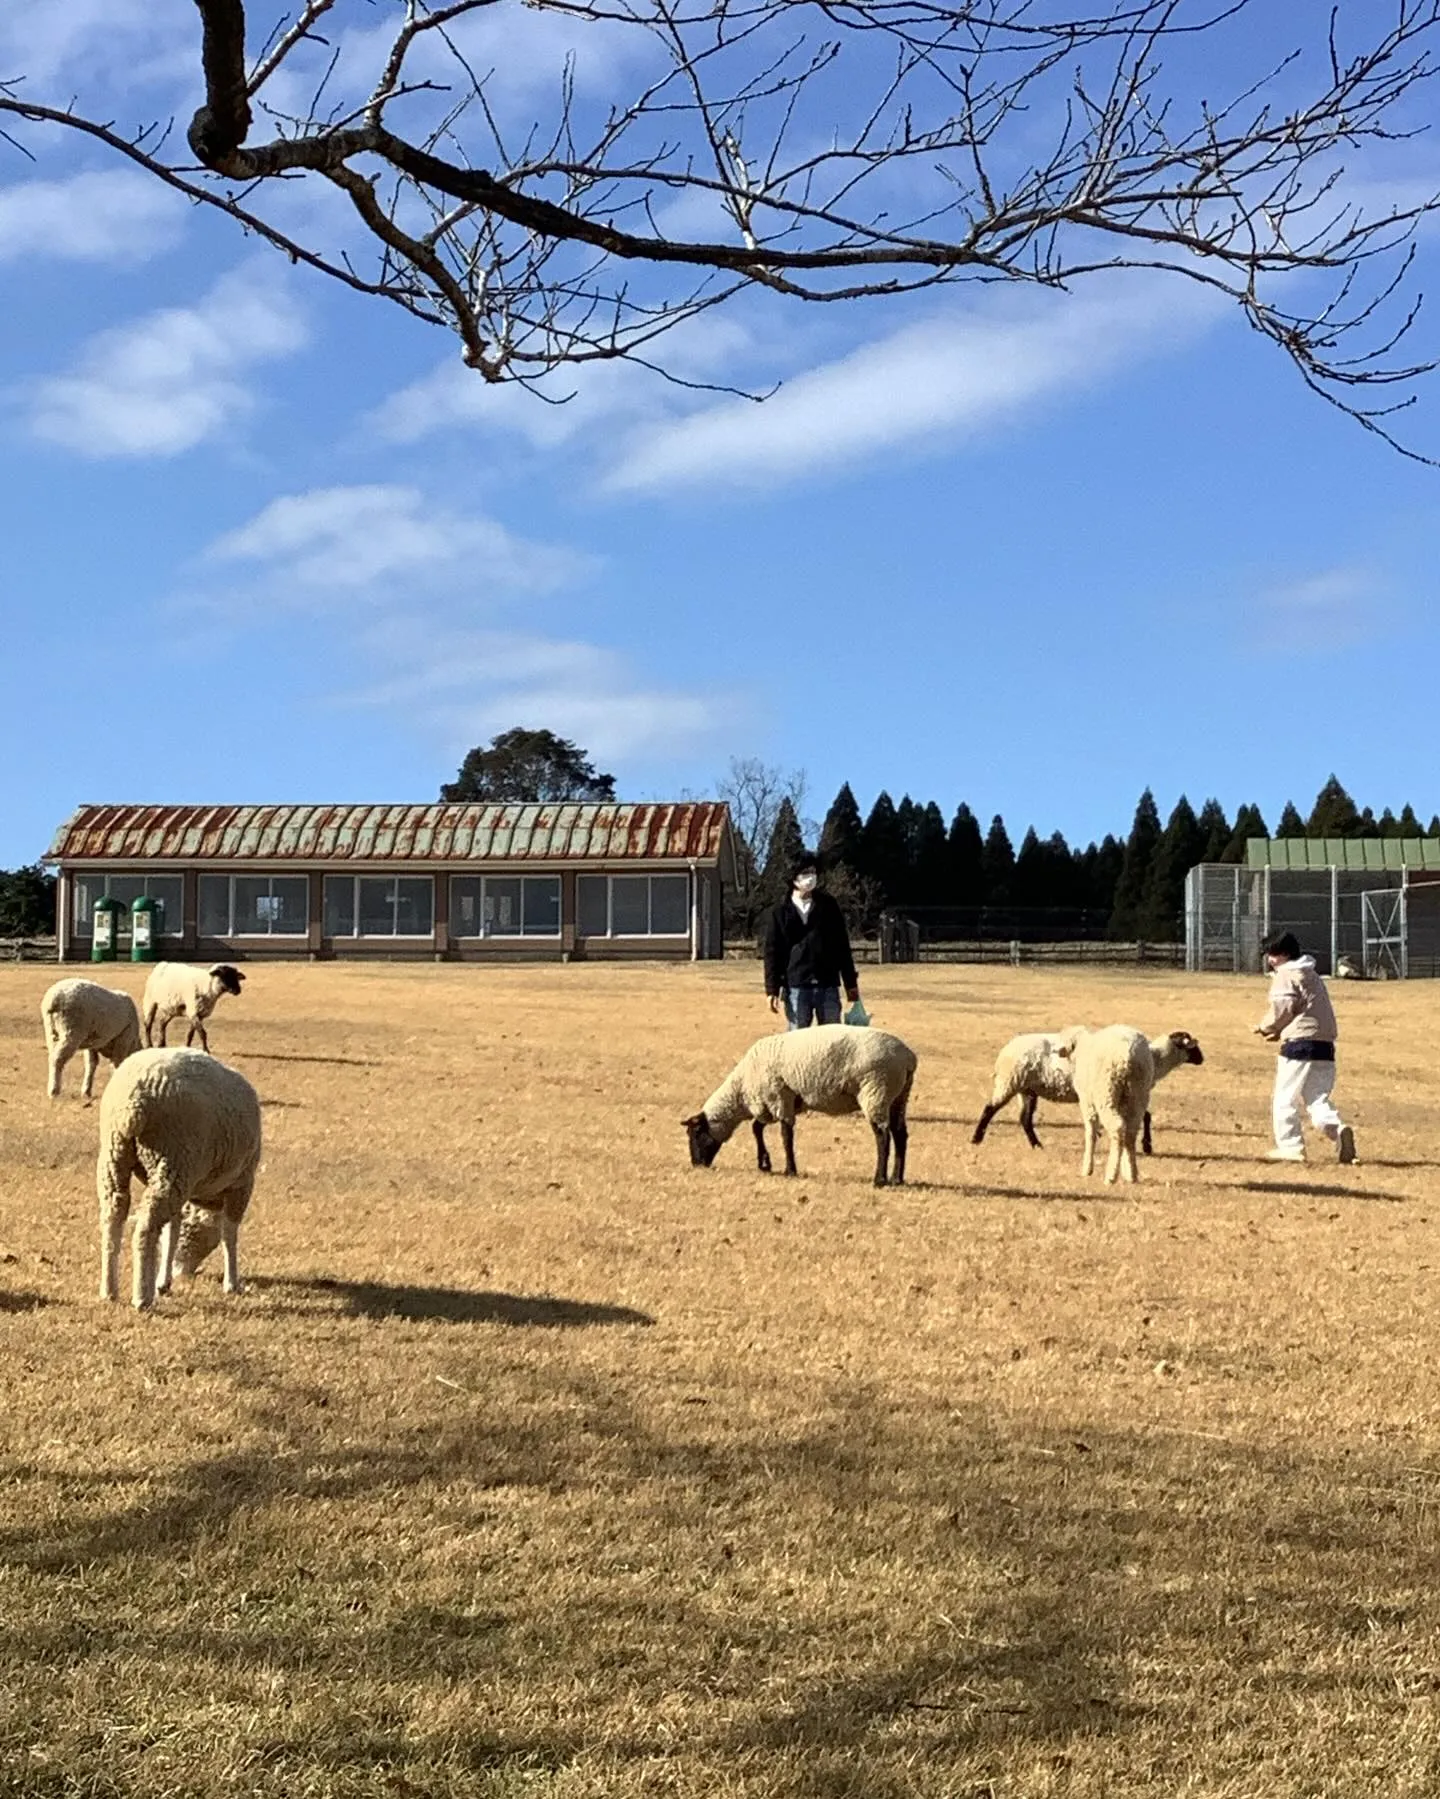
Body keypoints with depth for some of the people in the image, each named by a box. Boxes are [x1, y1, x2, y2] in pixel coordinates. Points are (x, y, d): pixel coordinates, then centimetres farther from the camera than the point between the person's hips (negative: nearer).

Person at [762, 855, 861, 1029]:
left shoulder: (828, 907, 9)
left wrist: (851, 983, 8)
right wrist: (772, 989, -3)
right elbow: (772, 952, 3)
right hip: (796, 988, -1)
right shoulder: (779, 913, 4)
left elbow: (842, 946, 10)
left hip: (828, 987, 1)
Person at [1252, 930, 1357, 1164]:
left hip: (1300, 1043, -8)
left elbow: (1283, 1007, -11)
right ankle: (1337, 1128, -16)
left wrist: (1266, 1027, 6)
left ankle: (1290, 1146, 2)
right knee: (1318, 1098, 9)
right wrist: (1280, 1031, 18)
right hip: (1325, 1045, 8)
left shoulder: (1285, 974, -3)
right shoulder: (1311, 974, 24)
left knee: (1286, 1097, 2)